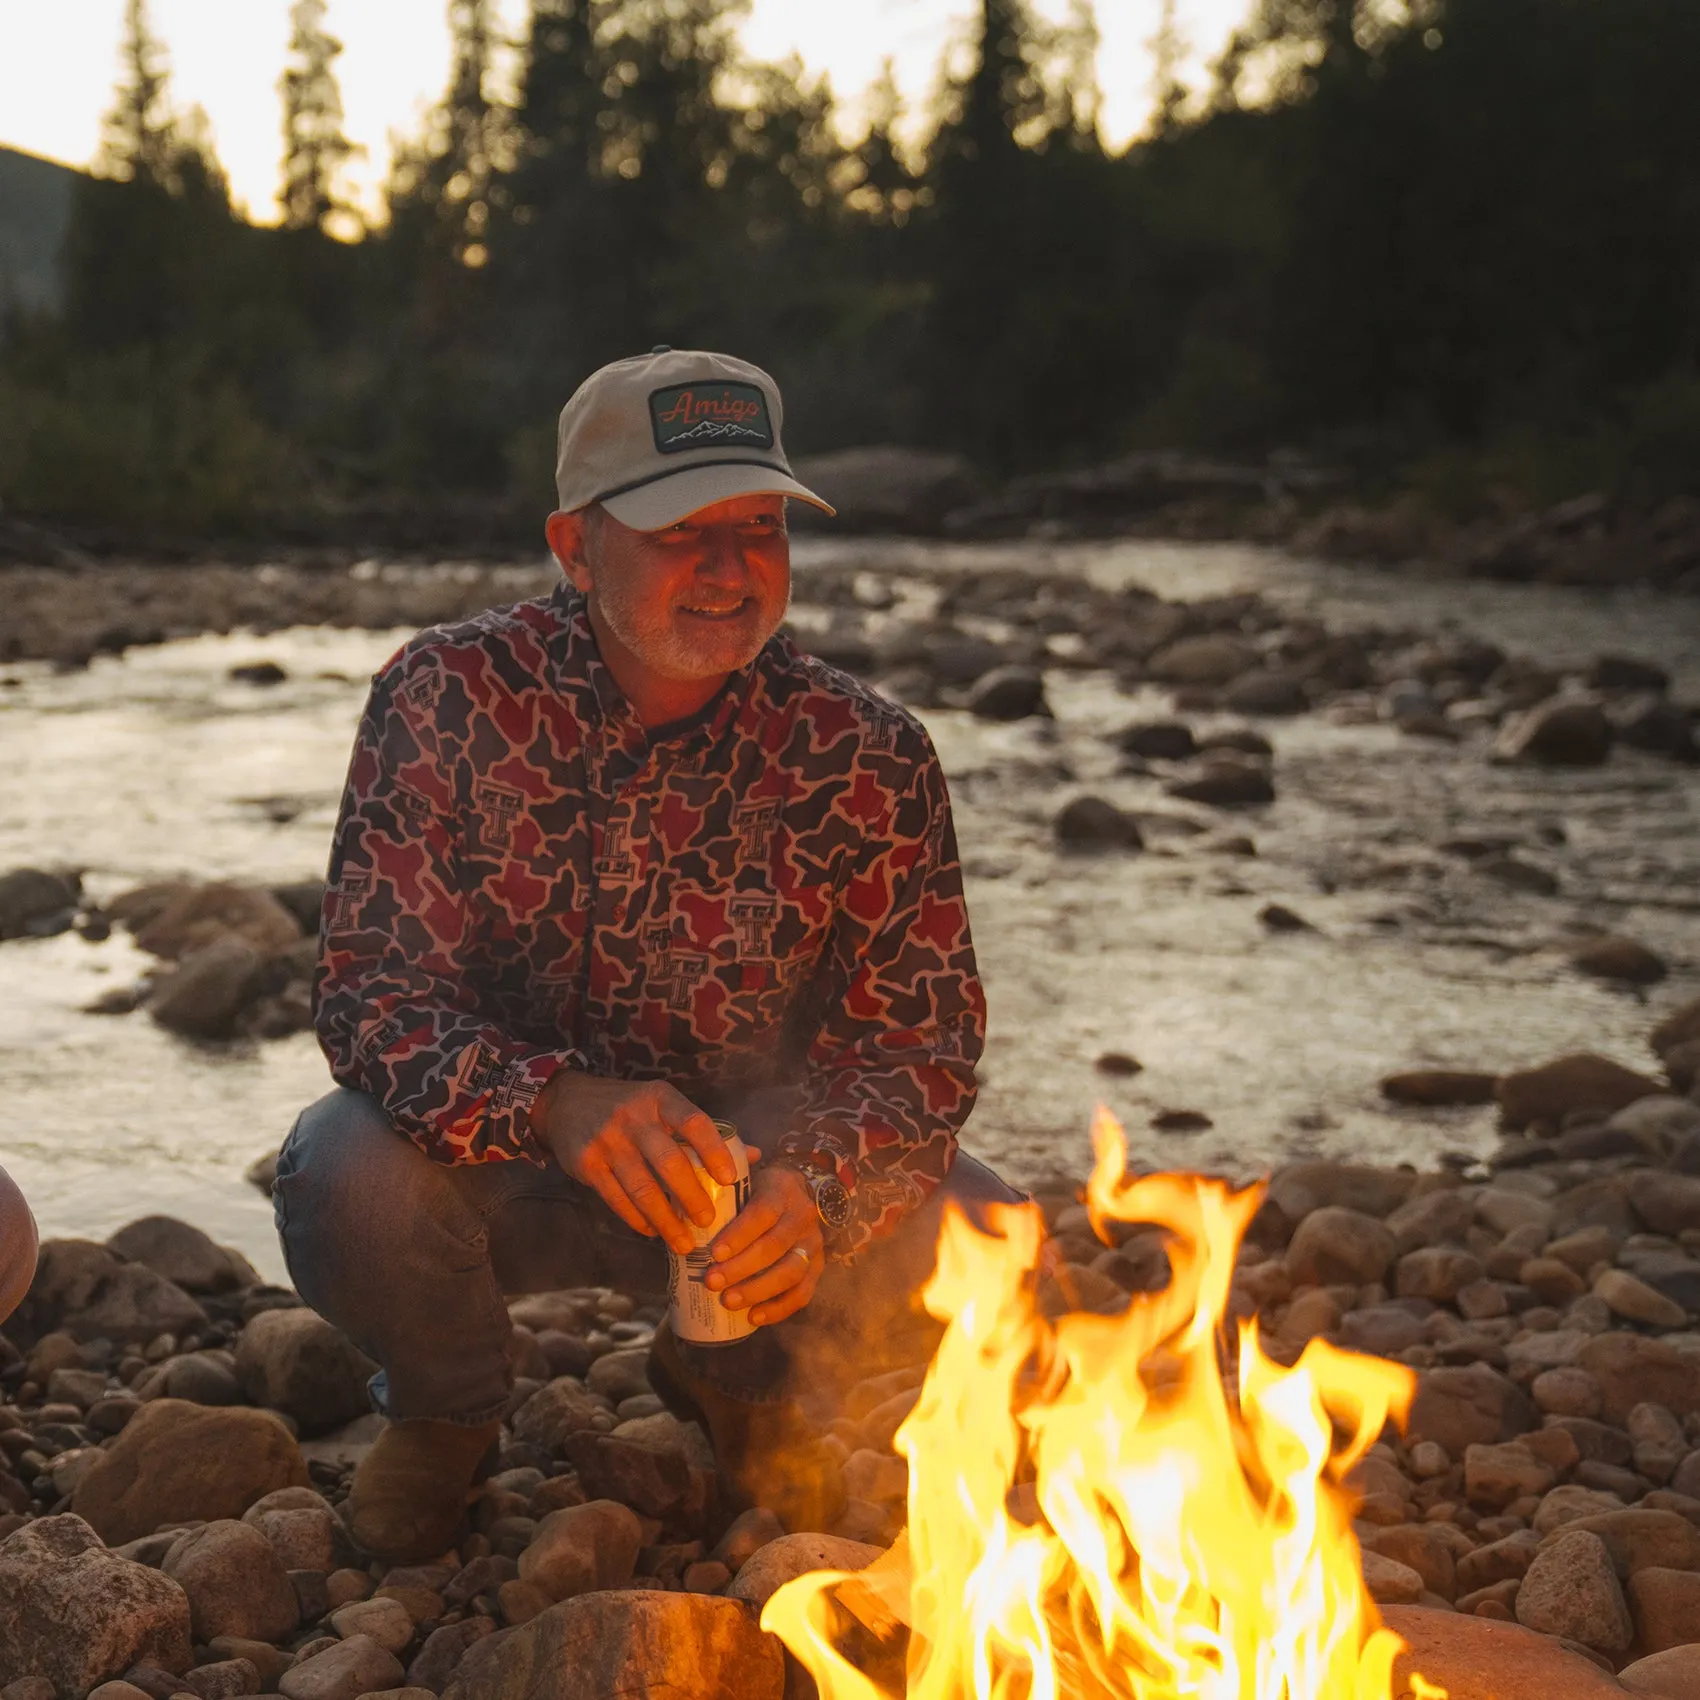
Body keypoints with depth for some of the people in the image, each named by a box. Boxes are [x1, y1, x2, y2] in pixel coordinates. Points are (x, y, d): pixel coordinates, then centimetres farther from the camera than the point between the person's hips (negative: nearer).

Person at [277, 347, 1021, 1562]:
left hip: (753, 1155, 2)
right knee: (346, 1186, -34)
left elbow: (921, 1037, -12)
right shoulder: (450, 698, -16)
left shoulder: (864, 756, -12)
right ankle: (446, 1406, 6)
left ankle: (739, 1385, 14)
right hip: (499, 1161, -1)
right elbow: (370, 988, -20)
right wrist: (554, 1106, -40)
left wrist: (813, 1189, -35)